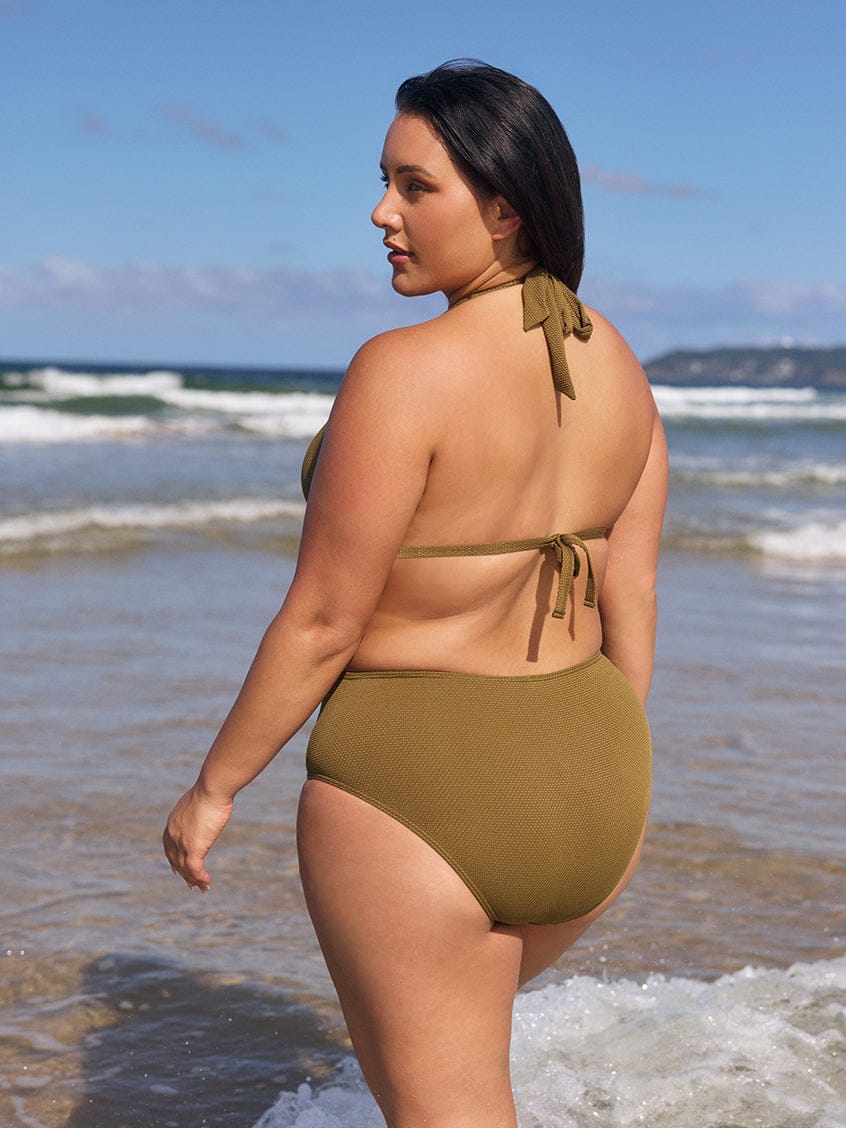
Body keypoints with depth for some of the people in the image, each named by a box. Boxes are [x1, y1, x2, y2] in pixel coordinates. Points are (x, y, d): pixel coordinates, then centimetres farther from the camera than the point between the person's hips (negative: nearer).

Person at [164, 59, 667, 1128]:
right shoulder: (616, 365, 2)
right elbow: (631, 595, 7)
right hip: (591, 783, 8)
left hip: (421, 790, -7)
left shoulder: (404, 372, -20)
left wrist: (214, 786, -4)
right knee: (426, 1036, 31)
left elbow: (322, 623, -17)